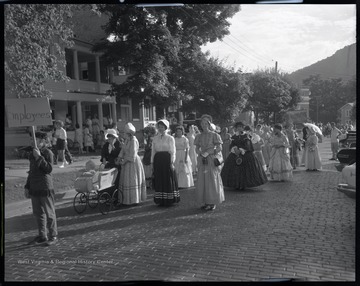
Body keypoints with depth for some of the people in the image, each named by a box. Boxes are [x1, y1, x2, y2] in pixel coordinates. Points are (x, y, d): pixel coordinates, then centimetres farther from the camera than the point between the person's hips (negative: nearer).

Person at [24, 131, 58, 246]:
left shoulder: (48, 153, -8)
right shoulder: (32, 154, 14)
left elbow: (49, 169, -18)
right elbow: (31, 171, 19)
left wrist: (39, 157, -22)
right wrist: (27, 187, 18)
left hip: (45, 188, -7)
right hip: (34, 188, 7)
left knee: (49, 213, 1)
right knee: (38, 213, 13)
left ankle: (53, 236, 11)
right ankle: (42, 236, 25)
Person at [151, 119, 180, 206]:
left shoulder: (170, 138, 1)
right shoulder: (155, 138, 12)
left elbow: (173, 151, -3)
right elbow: (153, 151, 12)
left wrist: (172, 162, -11)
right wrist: (152, 162, 6)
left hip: (167, 159, -3)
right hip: (158, 160, 3)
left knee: (169, 180, 0)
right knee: (159, 180, 4)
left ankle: (170, 200, 9)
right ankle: (160, 200, 11)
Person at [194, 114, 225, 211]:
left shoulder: (214, 135, -2)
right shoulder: (199, 136, 10)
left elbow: (219, 148, -5)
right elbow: (197, 149, 11)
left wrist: (208, 152, -14)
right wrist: (201, 153, -10)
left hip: (212, 160, -4)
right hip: (202, 160, 4)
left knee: (212, 180, -3)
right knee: (202, 180, 2)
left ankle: (213, 202, 5)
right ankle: (205, 202, 11)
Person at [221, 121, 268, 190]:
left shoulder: (246, 136, 2)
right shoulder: (234, 137, 11)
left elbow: (247, 146, -7)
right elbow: (231, 146, 4)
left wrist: (240, 150, -19)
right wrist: (235, 149, -17)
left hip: (245, 154, -2)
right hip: (235, 154, 3)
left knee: (245, 170, -8)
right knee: (235, 170, -4)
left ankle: (244, 185, -1)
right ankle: (236, 185, 4)